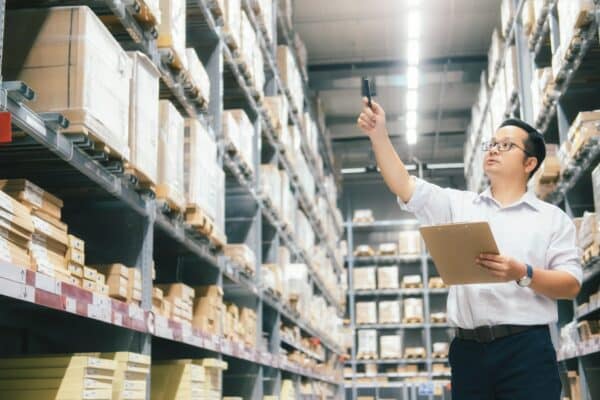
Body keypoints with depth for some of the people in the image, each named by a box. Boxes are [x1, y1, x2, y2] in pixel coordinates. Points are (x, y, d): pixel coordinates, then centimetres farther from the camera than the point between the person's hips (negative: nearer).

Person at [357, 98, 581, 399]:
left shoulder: (552, 217, 9)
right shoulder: (459, 205, 16)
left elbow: (571, 284, 1)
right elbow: (405, 187, 4)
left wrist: (522, 274, -17)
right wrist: (379, 136, -6)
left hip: (526, 348, -2)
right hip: (468, 350, 3)